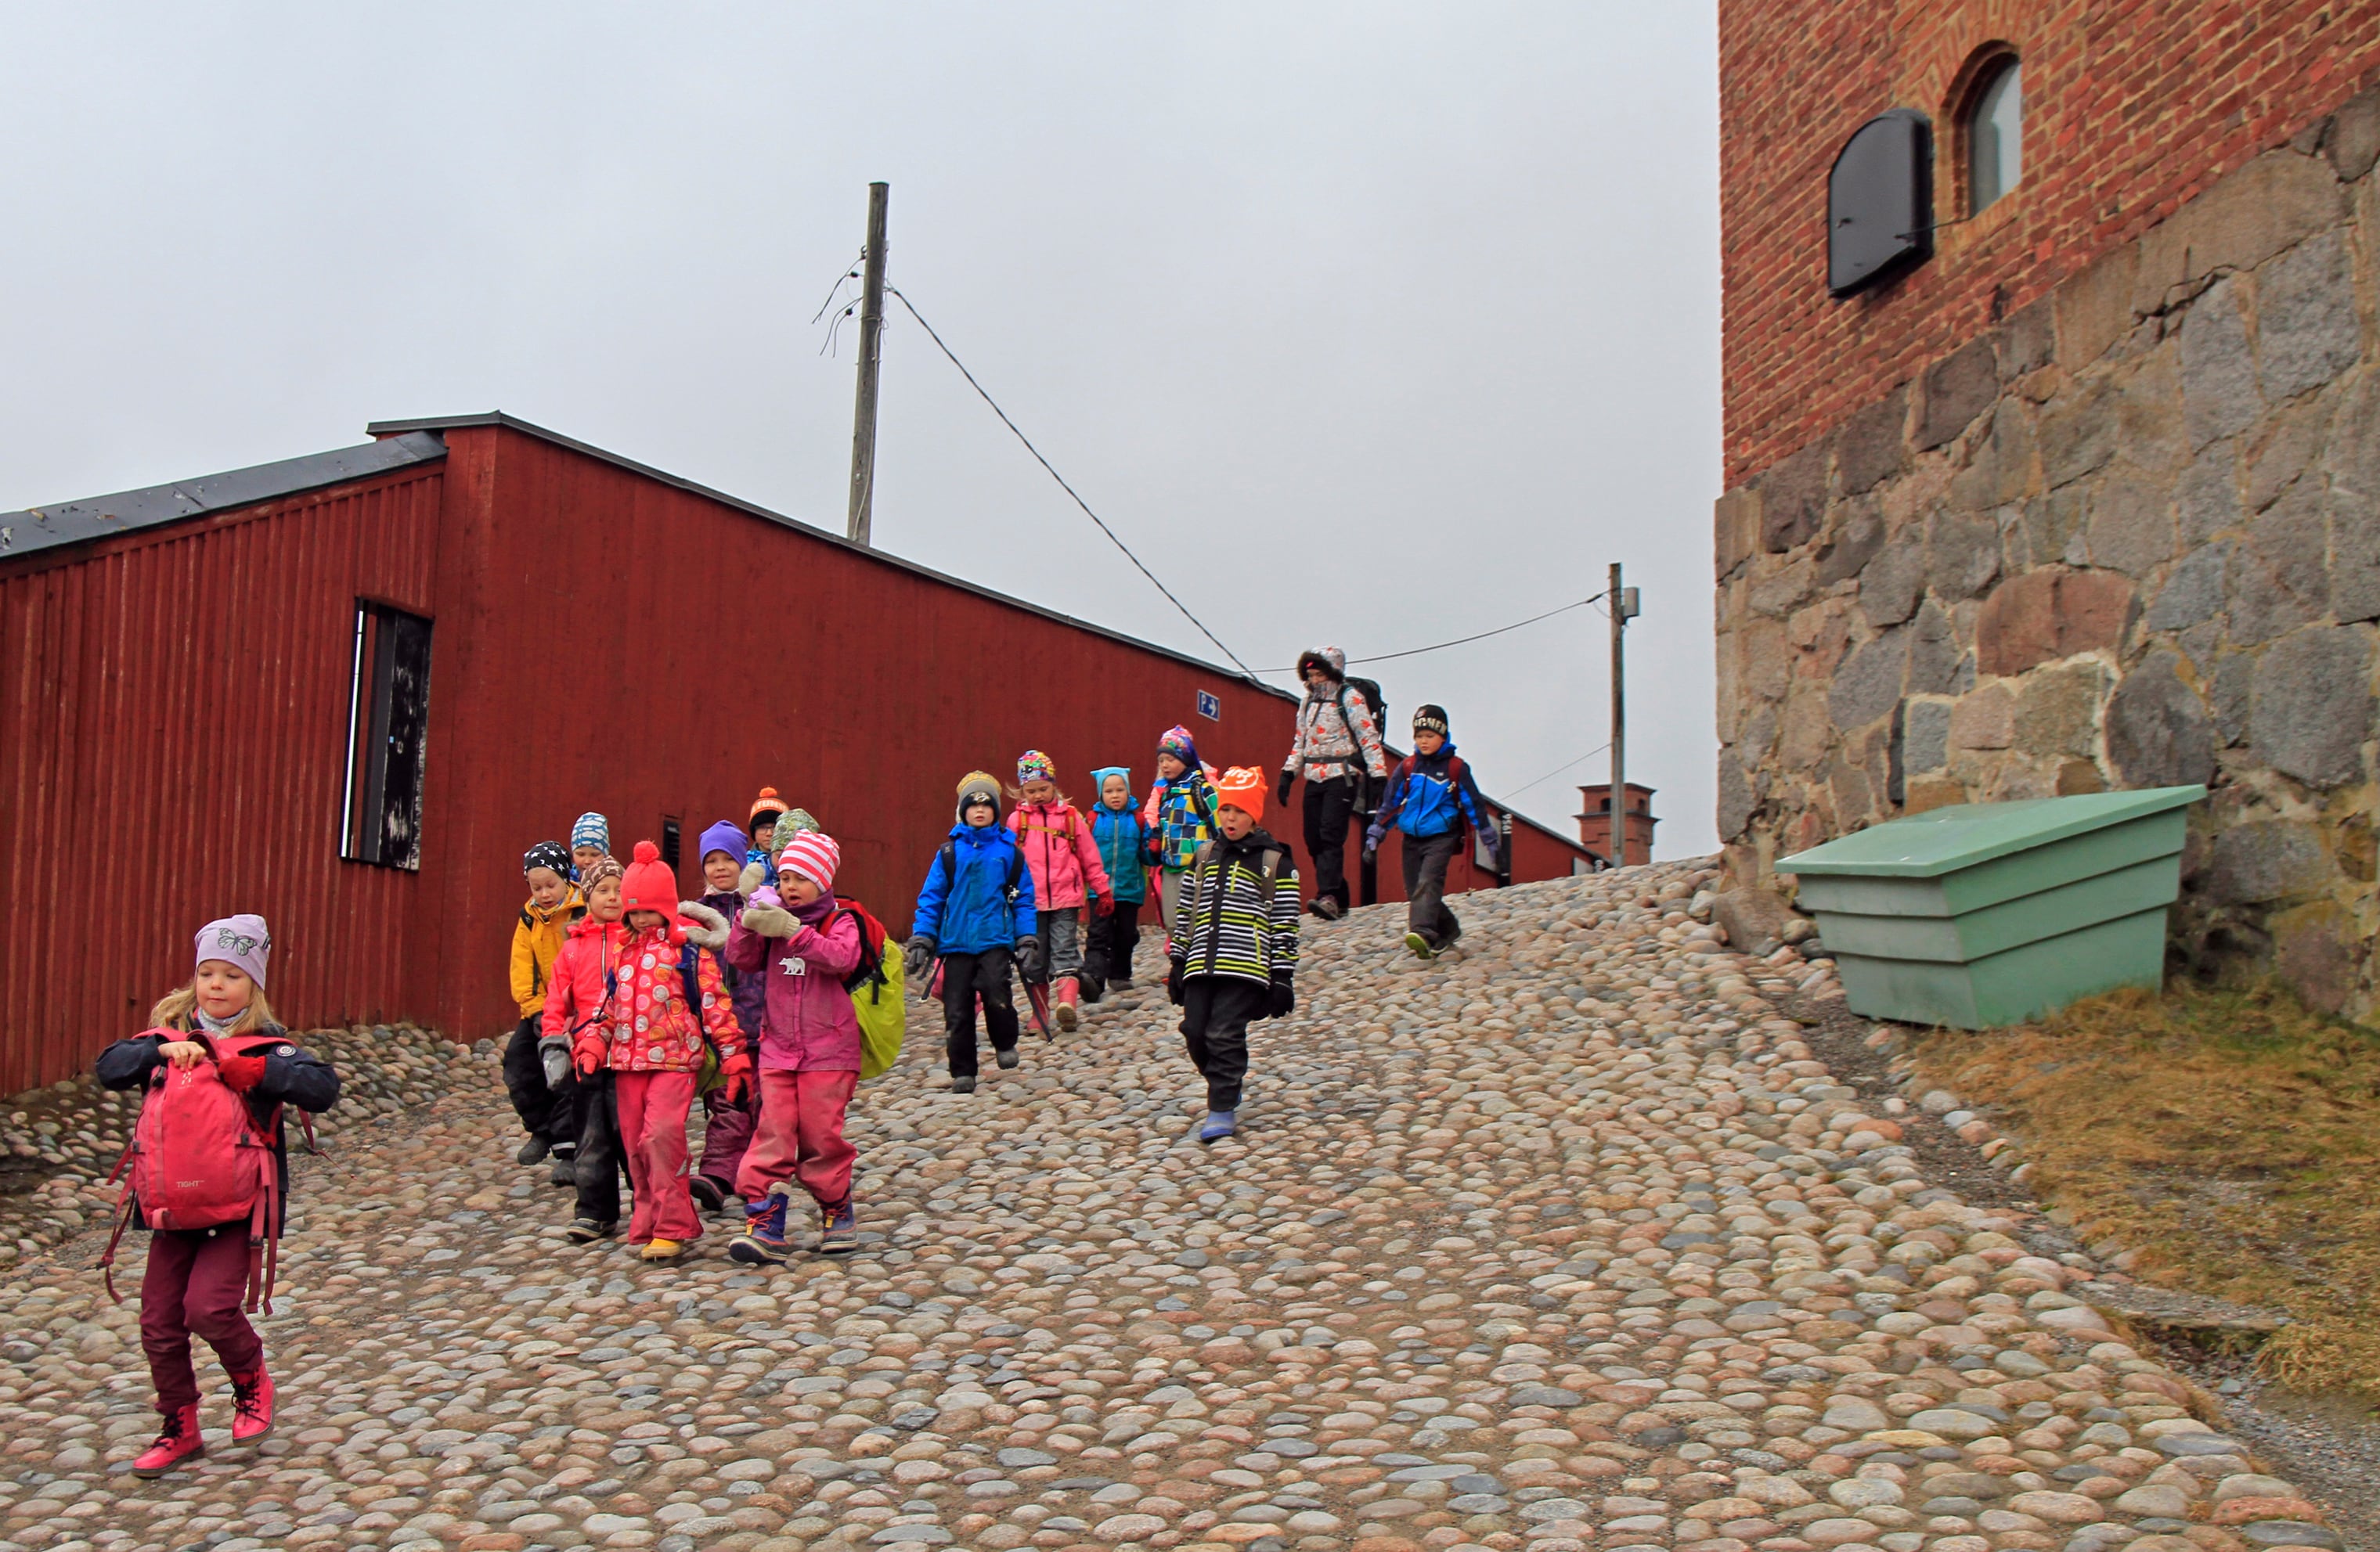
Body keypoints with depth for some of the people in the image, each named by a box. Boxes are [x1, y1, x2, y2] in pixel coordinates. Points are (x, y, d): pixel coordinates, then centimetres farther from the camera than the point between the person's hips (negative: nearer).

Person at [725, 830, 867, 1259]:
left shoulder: (839, 922, -2)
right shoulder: (772, 922, 10)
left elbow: (842, 958, -22)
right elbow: (741, 960, 0)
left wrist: (793, 931, -30)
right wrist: (748, 921, -17)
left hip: (828, 1052, -3)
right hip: (778, 1050, 3)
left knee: (820, 1135, 2)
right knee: (773, 1135, -4)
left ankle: (839, 1214, 21)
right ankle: (763, 1224, -6)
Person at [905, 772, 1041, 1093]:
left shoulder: (1009, 850, 5)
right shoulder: (949, 852, 5)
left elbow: (1023, 899, 7)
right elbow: (931, 898, 7)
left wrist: (1028, 942, 1)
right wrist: (921, 940, 1)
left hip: (996, 938, -1)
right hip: (956, 941, 2)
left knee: (996, 994, -21)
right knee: (957, 1011, 1)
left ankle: (1005, 1045, 8)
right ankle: (962, 1073, 17)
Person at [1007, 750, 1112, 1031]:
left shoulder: (1070, 816, 4)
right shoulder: (1017, 820, 5)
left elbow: (1090, 857, 8)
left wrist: (1102, 890, 10)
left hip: (1066, 898, -1)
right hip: (1030, 900, 2)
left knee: (1065, 950, -9)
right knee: (1035, 957, 7)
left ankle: (1068, 1003, -21)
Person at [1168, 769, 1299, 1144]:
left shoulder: (1275, 863, 1)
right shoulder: (1204, 857, 15)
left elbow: (1285, 925, 0)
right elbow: (1187, 913, 19)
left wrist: (1283, 978, -4)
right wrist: (1178, 964, 17)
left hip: (1244, 967, -5)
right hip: (1201, 966, 5)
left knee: (1225, 1035, -11)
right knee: (1196, 1033, 1)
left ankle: (1223, 1110, -1)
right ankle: (1225, 1090, 26)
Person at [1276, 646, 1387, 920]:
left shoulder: (1350, 699, -3)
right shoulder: (1308, 702, 16)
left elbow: (1369, 738, -6)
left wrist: (1377, 775, -13)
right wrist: (1288, 773, 14)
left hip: (1341, 777, -7)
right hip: (1314, 779, 7)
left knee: (1331, 835, -19)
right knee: (1313, 840, 2)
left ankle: (1328, 897, -27)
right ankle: (1340, 900, 11)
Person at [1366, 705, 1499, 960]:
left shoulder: (1456, 768, -2)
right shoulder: (1407, 767, 6)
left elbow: (1474, 804, 3)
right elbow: (1390, 804, 10)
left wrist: (1489, 840, 4)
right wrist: (1374, 837, 5)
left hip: (1441, 837, -5)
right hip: (1412, 838, 5)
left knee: (1428, 883, -24)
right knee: (1414, 891, 5)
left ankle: (1423, 933, -38)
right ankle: (1448, 930, 24)